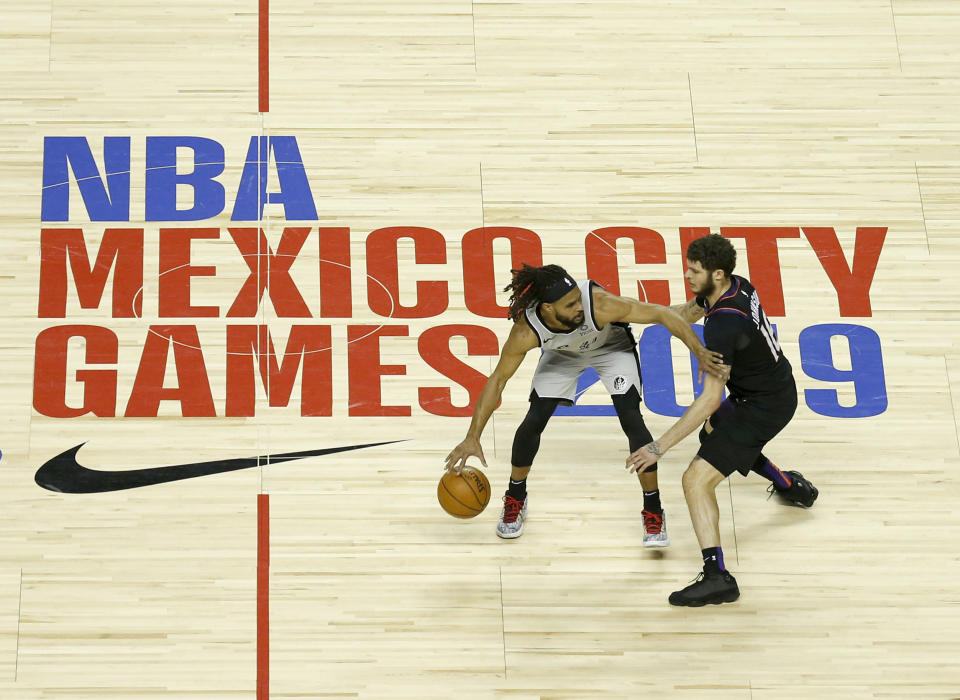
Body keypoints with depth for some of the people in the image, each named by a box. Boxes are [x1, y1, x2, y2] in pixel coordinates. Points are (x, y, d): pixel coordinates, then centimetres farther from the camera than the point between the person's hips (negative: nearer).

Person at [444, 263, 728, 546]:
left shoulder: (599, 304, -43)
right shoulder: (525, 331, -36)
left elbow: (662, 314, -34)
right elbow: (497, 380, -23)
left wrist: (699, 352, -43)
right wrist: (472, 438, -25)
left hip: (612, 347, -1)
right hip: (562, 354, 1)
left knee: (631, 420, -15)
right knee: (534, 421, -6)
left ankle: (653, 512, 1)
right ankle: (515, 500, 21)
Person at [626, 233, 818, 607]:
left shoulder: (723, 325, -32)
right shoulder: (735, 286, -4)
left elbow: (710, 399, -34)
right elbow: (688, 312, 18)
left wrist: (658, 448, -34)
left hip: (765, 407, -10)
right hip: (776, 387, 10)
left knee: (697, 480, -16)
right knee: (715, 431, 36)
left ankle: (717, 577, -23)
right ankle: (791, 485, 49)